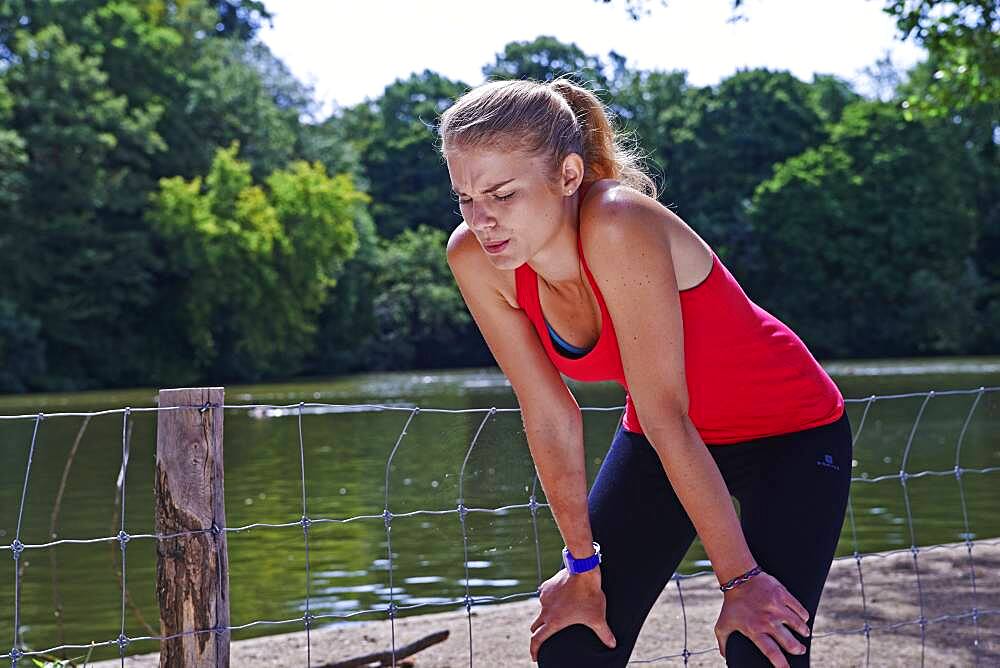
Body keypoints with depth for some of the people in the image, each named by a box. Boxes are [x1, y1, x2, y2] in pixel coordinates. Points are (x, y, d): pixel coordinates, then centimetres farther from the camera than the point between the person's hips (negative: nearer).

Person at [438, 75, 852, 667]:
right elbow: (550, 417, -10)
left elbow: (665, 416, -30)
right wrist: (584, 566, -5)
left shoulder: (618, 227, -34)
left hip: (790, 434, -5)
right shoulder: (474, 258, -18)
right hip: (660, 440, 5)